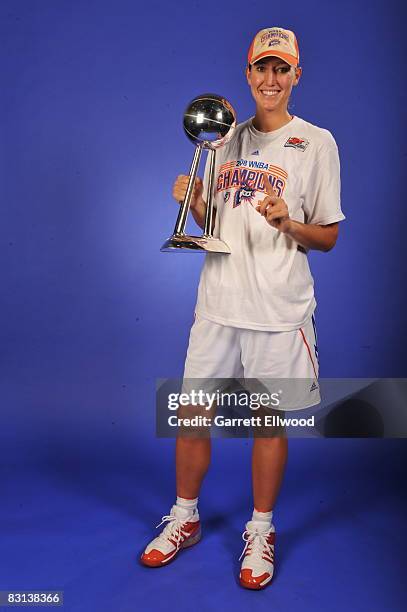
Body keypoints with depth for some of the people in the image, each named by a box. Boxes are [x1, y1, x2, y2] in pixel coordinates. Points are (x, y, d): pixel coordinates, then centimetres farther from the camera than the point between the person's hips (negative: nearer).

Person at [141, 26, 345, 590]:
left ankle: (261, 532, 26)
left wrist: (286, 222, -19)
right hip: (218, 303, 4)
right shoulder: (226, 137, 12)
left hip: (279, 310, -3)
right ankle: (184, 519, 30)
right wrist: (191, 200, -3)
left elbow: (328, 237, -1)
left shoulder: (317, 142, 0)